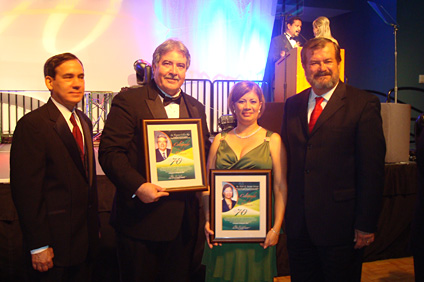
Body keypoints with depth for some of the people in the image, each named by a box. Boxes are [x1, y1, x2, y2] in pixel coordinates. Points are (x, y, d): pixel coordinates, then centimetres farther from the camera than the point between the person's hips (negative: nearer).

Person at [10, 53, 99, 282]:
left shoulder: (84, 121, 10)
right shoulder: (32, 124, -15)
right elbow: (26, 189, -17)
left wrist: (94, 226, 15)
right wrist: (39, 245, -17)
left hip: (85, 237, 7)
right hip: (55, 242, -7)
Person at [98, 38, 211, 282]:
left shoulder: (196, 108, 13)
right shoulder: (128, 101, -6)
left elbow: (205, 151, 18)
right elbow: (110, 152, -12)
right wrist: (137, 187, -24)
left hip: (184, 222, 5)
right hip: (142, 219, -5)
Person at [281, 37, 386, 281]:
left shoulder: (364, 104, -7)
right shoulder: (293, 105, 9)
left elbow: (372, 169, -10)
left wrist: (366, 225, -11)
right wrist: (283, 211, 9)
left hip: (340, 225, -4)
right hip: (298, 223, 5)